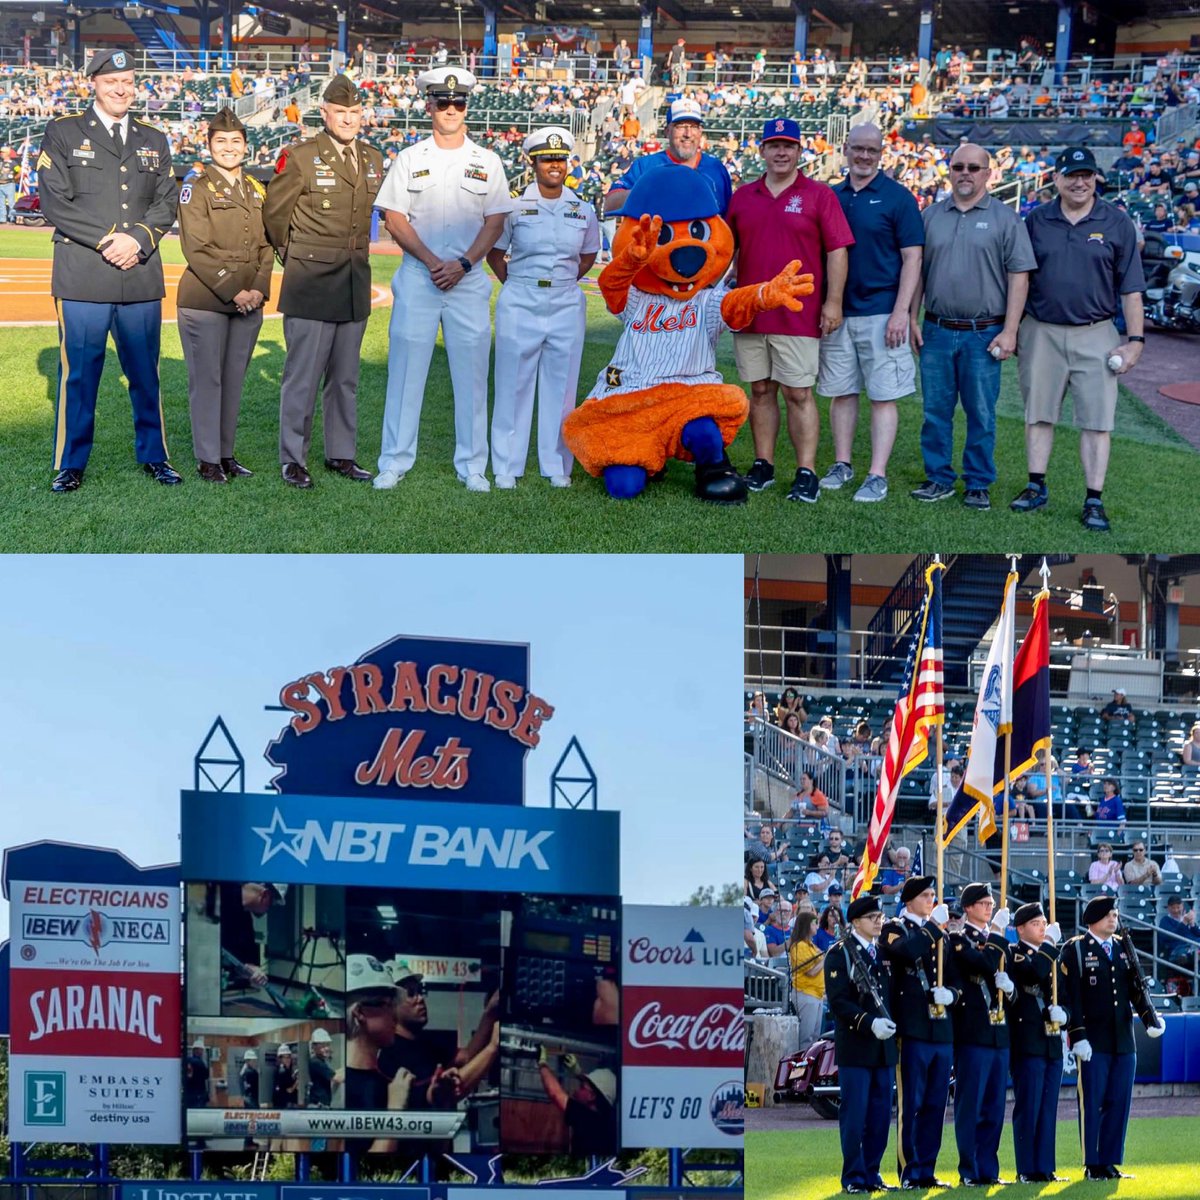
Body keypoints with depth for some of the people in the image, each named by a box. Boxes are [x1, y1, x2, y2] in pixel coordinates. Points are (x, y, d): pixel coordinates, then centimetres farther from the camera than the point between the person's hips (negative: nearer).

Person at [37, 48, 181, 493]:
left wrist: (137, 239, -9)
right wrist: (108, 240, -12)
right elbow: (54, 201, -4)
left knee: (145, 373, 9)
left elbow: (166, 203, 10)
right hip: (83, 277, -3)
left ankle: (154, 456, 21)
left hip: (141, 276, 3)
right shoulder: (62, 134, 4)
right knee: (79, 374, -1)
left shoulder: (154, 140, 16)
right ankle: (71, 464, 9)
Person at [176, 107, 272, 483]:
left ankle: (226, 453, 17)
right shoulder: (197, 187, -4)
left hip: (249, 301, 5)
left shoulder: (257, 190, 14)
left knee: (234, 378, 8)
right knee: (207, 378, -2)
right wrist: (233, 291, -14)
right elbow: (197, 249, -11)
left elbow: (266, 245, 14)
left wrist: (259, 288, -2)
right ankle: (207, 459, 4)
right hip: (205, 300, -5)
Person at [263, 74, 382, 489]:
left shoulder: (373, 159, 9)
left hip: (355, 284, 5)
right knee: (302, 376, -4)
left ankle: (341, 454, 20)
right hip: (310, 283, -5)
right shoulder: (299, 157, -7)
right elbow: (274, 213, 1)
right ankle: (293, 459, 4)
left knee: (346, 377, 11)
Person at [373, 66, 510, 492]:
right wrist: (431, 261, -11)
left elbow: (495, 223, 5)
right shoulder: (410, 159, 6)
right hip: (417, 278, 0)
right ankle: (395, 461, 6)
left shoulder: (487, 162, 8)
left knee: (471, 373, 1)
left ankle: (472, 465, 9)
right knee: (405, 369, 0)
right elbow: (395, 218, 1)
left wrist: (462, 264, -10)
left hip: (468, 279, 1)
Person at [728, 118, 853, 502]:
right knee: (760, 390, 9)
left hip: (798, 314, -4)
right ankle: (763, 466, 16)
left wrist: (833, 301, -8)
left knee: (799, 394, -5)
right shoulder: (743, 196, 12)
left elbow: (837, 251, -2)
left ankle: (806, 474, -3)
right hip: (749, 311, 4)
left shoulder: (819, 195, 0)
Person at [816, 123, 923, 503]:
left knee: (883, 395, -3)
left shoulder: (897, 197, -3)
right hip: (837, 312, 5)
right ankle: (842, 465, 20)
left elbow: (912, 257, -6)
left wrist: (901, 312, -14)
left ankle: (877, 475, -2)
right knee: (840, 391, 10)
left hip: (880, 312, -5)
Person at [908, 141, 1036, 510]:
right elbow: (917, 270, 14)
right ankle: (939, 479, 16)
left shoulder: (1005, 219, 1)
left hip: (984, 334, -3)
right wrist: (913, 319, 5)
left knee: (981, 414, 2)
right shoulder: (931, 216, 10)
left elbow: (1019, 277, -2)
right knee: (935, 410, 6)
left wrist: (1009, 331, -9)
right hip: (937, 330, 3)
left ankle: (978, 484, 11)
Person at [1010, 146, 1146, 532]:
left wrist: (1135, 339, -3)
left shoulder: (1117, 224, 2)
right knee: (1038, 414, 8)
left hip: (1095, 336, -2)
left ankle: (1094, 501, 1)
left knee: (1097, 420, -2)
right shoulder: (1036, 221, 6)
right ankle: (1036, 487, 19)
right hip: (1041, 333, 2)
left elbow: (1131, 287, 2)